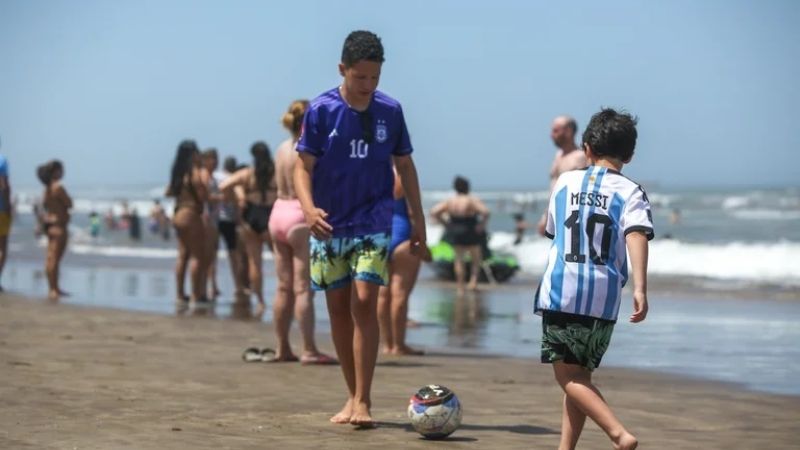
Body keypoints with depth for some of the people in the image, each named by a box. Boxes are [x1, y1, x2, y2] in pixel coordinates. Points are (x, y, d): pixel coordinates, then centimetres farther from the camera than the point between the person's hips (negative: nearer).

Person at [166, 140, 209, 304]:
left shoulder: (178, 173, 10)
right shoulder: (194, 172, -13)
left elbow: (169, 192, 19)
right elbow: (203, 197, -17)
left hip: (178, 215, 8)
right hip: (191, 215, -8)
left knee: (183, 255, 11)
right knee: (198, 256, -3)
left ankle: (180, 293, 11)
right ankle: (196, 294, -4)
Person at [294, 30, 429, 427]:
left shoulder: (390, 111, 1)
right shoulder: (321, 110, -5)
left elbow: (404, 165, 11)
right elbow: (304, 166, -7)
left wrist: (418, 220, 12)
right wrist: (308, 206, -25)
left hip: (374, 224, -1)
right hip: (329, 226, 1)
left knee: (363, 304, -13)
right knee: (339, 309, 7)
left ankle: (363, 401, -12)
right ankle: (353, 395, 20)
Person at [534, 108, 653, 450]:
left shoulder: (566, 182, 11)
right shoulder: (631, 192, 3)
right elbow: (636, 235, -15)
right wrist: (640, 288, -22)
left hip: (559, 292, -1)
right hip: (603, 298, 1)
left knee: (568, 376, -1)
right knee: (579, 376, 14)